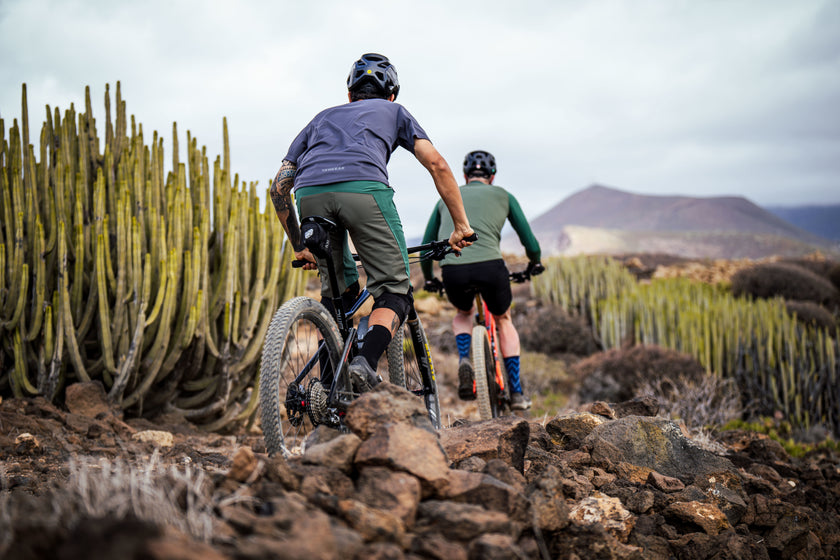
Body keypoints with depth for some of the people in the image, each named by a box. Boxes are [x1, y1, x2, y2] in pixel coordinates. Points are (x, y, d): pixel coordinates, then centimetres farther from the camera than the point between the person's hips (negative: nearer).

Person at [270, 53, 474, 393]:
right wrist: (461, 225, 20)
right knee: (394, 290, 6)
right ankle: (365, 364, -19)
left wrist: (299, 247, 38)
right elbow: (437, 164, 18)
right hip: (364, 187, -3)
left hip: (310, 194, 4)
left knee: (338, 292, 21)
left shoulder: (322, 118, 39)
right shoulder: (393, 111, 33)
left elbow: (279, 187, 32)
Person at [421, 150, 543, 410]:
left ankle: (464, 360, 6)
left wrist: (429, 280, 45)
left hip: (452, 271, 1)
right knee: (503, 320, 27)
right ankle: (516, 393, 23)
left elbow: (426, 248, 29)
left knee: (464, 313, 34)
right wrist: (535, 263, 43)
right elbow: (530, 243, 21)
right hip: (490, 266, -1)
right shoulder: (502, 195, 22)